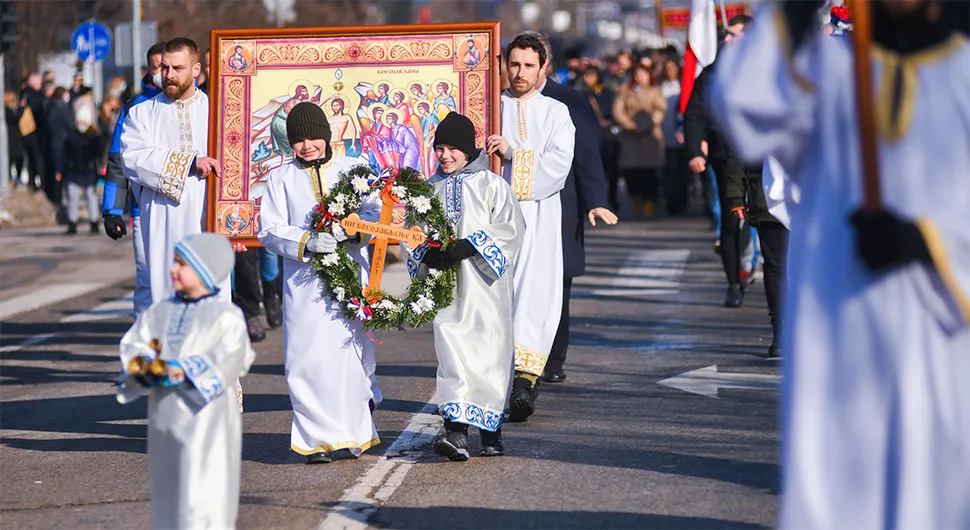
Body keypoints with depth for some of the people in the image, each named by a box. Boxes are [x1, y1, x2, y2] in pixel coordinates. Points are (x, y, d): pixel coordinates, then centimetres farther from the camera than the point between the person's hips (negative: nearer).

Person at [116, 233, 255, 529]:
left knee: (203, 498, -9)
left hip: (205, 419, -6)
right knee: (169, 493, 13)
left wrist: (180, 372, -24)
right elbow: (133, 344, 6)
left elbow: (227, 360, -17)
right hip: (165, 418, 6)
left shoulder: (225, 317, -6)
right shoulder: (160, 311, 12)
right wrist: (142, 363, -17)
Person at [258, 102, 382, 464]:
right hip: (304, 281, 0)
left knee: (352, 350, -2)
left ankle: (355, 433, 13)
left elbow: (374, 211, 1)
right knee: (308, 356, -7)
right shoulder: (280, 179, 11)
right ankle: (319, 438, -2)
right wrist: (306, 242, -16)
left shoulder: (353, 170, 12)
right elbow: (270, 230, 2)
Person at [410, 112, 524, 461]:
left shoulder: (491, 185, 1)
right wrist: (429, 254, -6)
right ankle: (456, 431, -20)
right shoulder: (429, 188, 12)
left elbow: (510, 229, -7)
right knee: (451, 351, -11)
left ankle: (491, 432, 16)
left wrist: (467, 247, -17)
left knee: (489, 351, 1)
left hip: (484, 284, -2)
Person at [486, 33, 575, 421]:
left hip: (537, 214, 0)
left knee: (535, 291, -14)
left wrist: (513, 152, -12)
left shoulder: (555, 113, 12)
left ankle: (525, 377, -21)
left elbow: (560, 161, -3)